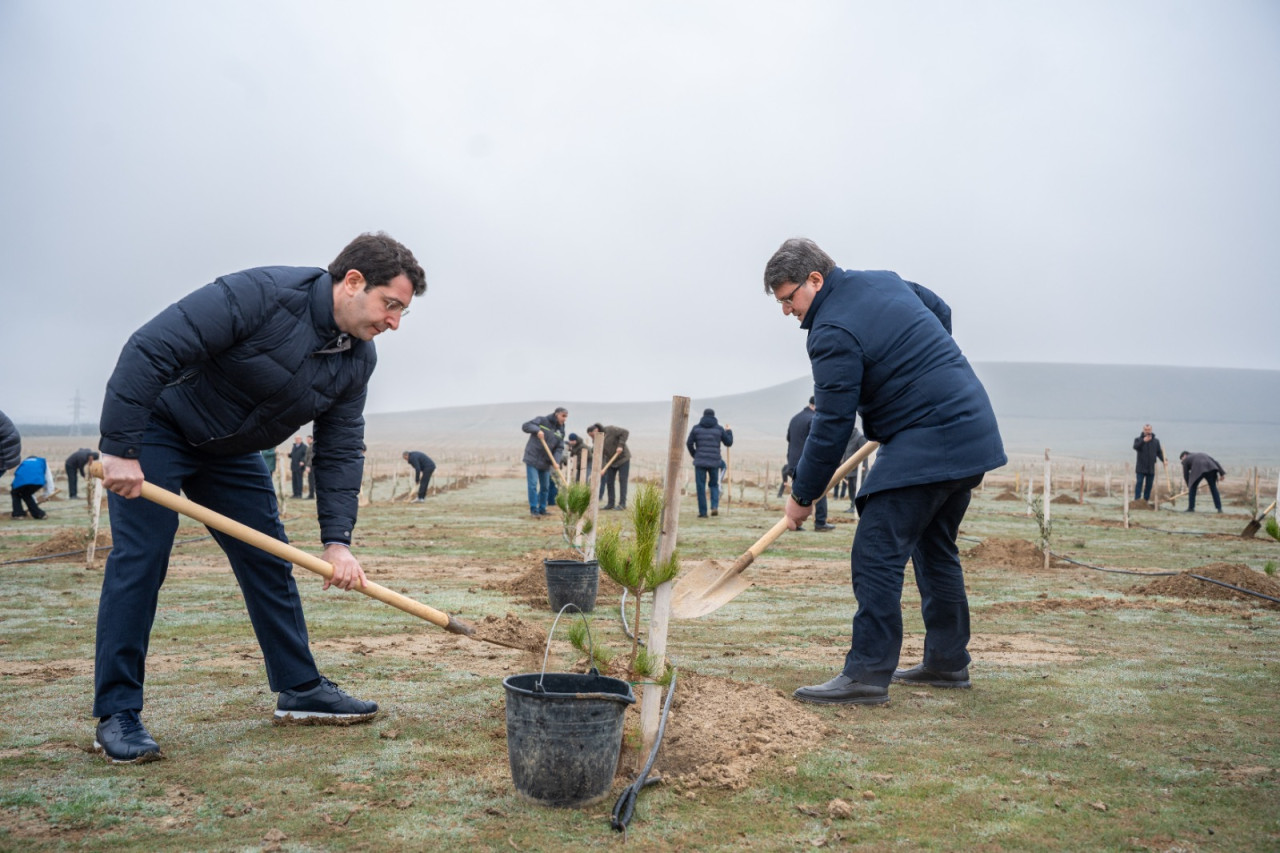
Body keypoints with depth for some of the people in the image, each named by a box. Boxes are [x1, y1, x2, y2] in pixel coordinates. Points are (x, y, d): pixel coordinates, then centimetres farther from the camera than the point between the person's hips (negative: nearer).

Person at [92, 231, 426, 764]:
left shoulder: (358, 361, -9)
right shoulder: (259, 295, -32)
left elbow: (341, 451, -6)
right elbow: (149, 350, -33)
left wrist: (337, 540, -17)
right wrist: (119, 449, -33)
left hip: (231, 451, 7)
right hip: (155, 426, -7)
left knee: (269, 562, 7)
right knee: (140, 559, -11)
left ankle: (300, 689, 18)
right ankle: (116, 715, -1)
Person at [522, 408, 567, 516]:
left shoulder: (561, 431, 6)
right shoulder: (542, 420, -7)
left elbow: (559, 448, 1)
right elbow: (525, 426, -13)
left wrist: (556, 461, -16)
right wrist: (537, 429, -30)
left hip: (545, 462, 6)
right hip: (532, 459, -5)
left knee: (545, 487, 10)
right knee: (533, 484, -11)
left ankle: (542, 509, 22)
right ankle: (534, 509, -5)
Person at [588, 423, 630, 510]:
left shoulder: (610, 430, -18)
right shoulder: (596, 441, -4)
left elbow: (625, 432, -18)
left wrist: (620, 445, -26)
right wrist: (601, 469, -20)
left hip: (623, 458, -6)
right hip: (611, 461, 6)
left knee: (622, 480, -7)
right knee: (609, 481, 1)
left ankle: (622, 504, -6)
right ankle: (611, 504, 6)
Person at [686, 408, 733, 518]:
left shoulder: (696, 427, 2)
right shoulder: (719, 428, 2)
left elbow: (689, 443, 1)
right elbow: (729, 443, 10)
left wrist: (694, 455, 19)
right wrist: (729, 431, 29)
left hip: (700, 462, -1)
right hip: (714, 462, 1)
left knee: (701, 487, 5)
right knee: (714, 485, 18)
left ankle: (702, 512, 1)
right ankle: (715, 507, -2)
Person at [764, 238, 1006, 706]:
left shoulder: (833, 334, -16)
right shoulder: (884, 281, 12)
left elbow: (831, 426, -15)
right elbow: (941, 312, 28)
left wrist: (803, 495, -5)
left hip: (926, 445, -10)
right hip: (973, 431, 10)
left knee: (876, 553, -10)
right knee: (935, 548, 19)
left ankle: (867, 673, -11)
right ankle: (948, 662, 27)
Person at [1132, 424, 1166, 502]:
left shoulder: (1156, 441, 11)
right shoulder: (1138, 439, 2)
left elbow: (1159, 452, 9)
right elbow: (1135, 447, -19)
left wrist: (1164, 460, -9)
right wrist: (1143, 441, -35)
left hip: (1151, 468, 3)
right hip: (1141, 468, -3)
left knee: (1149, 485, 5)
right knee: (1139, 483, -9)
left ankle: (1146, 501, 11)